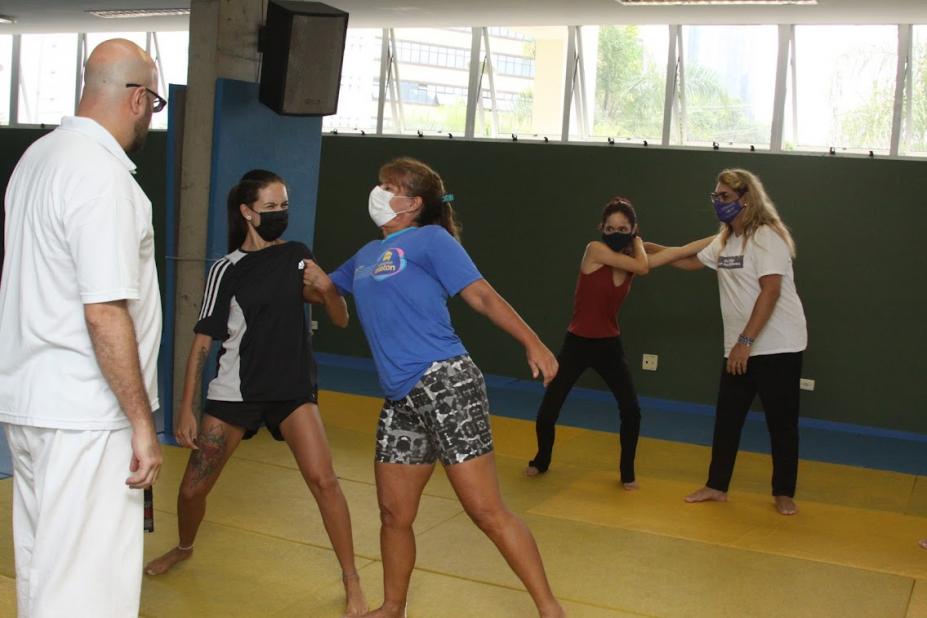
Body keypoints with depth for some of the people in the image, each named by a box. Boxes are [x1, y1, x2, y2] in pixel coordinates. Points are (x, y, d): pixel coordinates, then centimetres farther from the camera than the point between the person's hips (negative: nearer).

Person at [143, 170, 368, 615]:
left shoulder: (297, 257, 1)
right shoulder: (227, 270, -6)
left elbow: (340, 320, 3)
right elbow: (202, 341, -4)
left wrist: (326, 288, -18)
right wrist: (185, 409, -8)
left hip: (292, 389, 1)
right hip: (233, 392, 0)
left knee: (323, 480, -16)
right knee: (193, 487, 5)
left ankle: (352, 582, -2)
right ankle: (184, 548, 39)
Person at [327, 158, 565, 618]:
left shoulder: (430, 239, -1)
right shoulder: (366, 256, 21)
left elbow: (482, 295, -9)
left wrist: (532, 343, -18)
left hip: (446, 384, -7)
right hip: (400, 400, 7)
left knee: (486, 511, -7)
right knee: (394, 514, 12)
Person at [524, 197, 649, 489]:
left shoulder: (630, 259, 3)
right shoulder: (595, 249, -16)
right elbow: (643, 268, -20)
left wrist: (636, 240, 5)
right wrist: (637, 246, -4)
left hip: (610, 345, 4)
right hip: (577, 343, -4)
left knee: (631, 410, -4)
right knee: (547, 410, 0)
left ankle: (627, 471, 17)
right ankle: (542, 460, 28)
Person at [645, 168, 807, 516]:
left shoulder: (766, 237, -14)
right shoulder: (724, 241, 11)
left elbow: (770, 291, -22)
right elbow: (691, 261, 26)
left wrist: (746, 341, -25)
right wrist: (650, 249, 17)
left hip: (778, 347, -8)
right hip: (740, 348, 8)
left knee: (781, 422, 4)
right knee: (727, 418, 11)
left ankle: (784, 493, 18)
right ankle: (717, 486, 23)